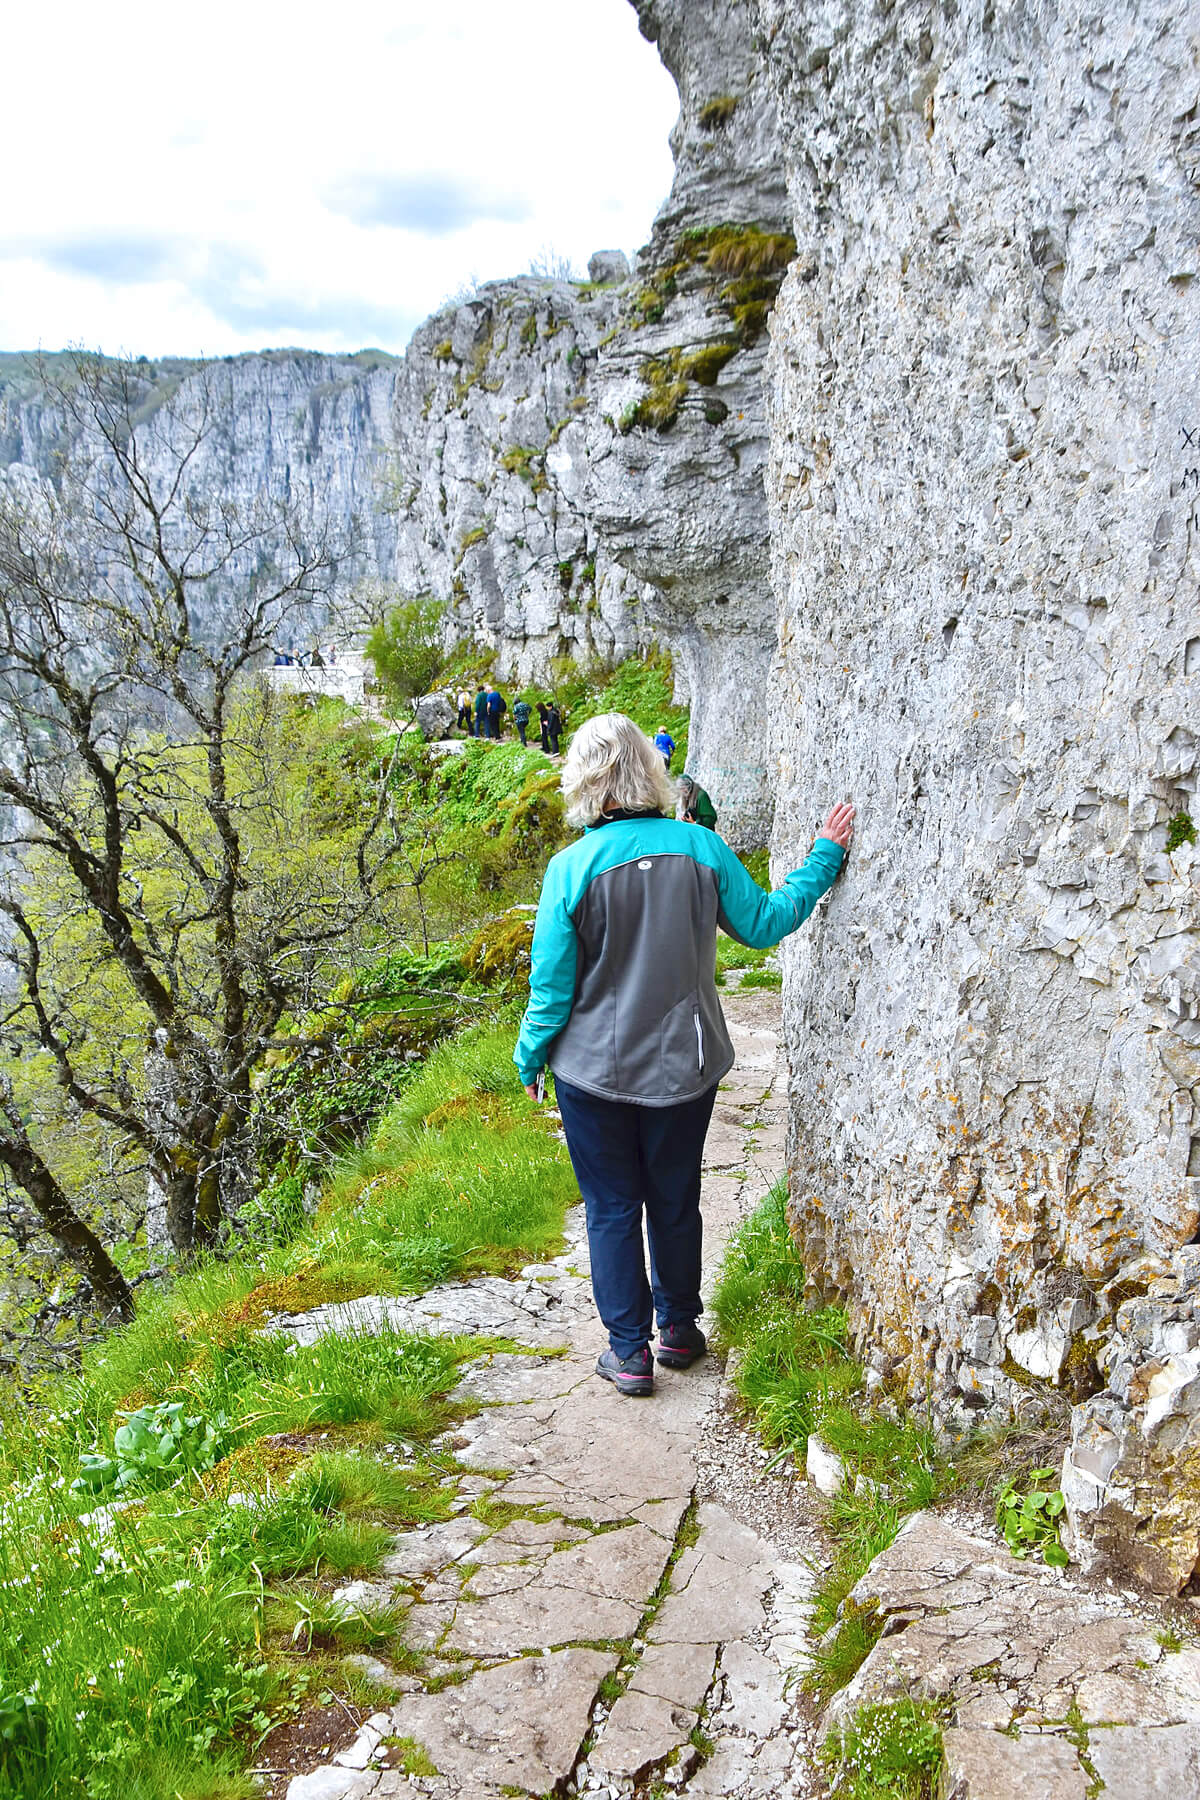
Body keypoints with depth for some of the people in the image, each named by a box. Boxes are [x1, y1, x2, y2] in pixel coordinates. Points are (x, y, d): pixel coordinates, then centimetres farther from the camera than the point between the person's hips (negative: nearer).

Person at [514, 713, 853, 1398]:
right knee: (676, 1201, 21)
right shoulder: (701, 847, -11)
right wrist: (824, 859, 13)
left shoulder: (573, 867, -17)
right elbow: (764, 923, 3)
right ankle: (679, 1329, 36)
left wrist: (529, 1057, 5)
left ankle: (630, 1353, 20)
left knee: (612, 1208, 13)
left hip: (596, 1071, -2)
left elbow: (552, 985, -11)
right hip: (685, 1066, 3)